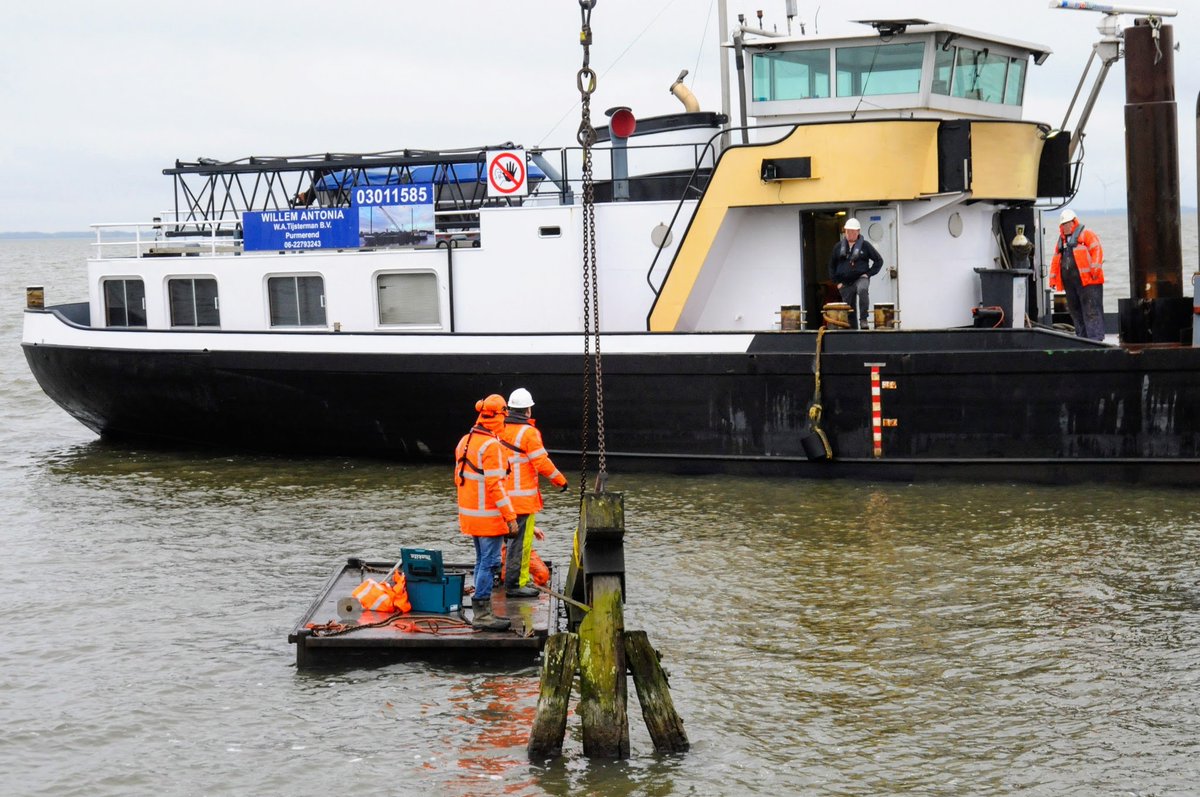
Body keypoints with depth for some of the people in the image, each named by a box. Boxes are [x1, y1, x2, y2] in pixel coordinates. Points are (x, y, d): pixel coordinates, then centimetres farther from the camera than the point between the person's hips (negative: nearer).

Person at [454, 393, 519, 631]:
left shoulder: (465, 441, 10)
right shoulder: (491, 446, -19)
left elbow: (459, 478, 17)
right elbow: (495, 485, -22)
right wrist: (510, 517, -19)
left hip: (470, 514, 9)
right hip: (488, 517, -9)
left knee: (483, 561, 16)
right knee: (489, 562, -5)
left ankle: (482, 612, 21)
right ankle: (481, 613, -5)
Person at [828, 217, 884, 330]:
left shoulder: (865, 245, 0)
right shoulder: (839, 247, 6)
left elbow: (879, 260, 4)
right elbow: (832, 265, 15)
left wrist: (868, 273, -5)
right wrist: (836, 281, 7)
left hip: (861, 278, -3)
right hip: (845, 282, 3)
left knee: (862, 290, -37)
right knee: (850, 311, 5)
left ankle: (863, 319, -32)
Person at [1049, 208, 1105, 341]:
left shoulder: (1086, 234, 3)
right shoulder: (1061, 240, 23)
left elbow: (1096, 250, -8)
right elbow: (1055, 260, 25)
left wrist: (1095, 269, -18)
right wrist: (1053, 279, 18)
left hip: (1087, 281, -7)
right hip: (1069, 283, 7)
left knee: (1091, 311, -10)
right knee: (1075, 311, 9)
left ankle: (1095, 339, -13)